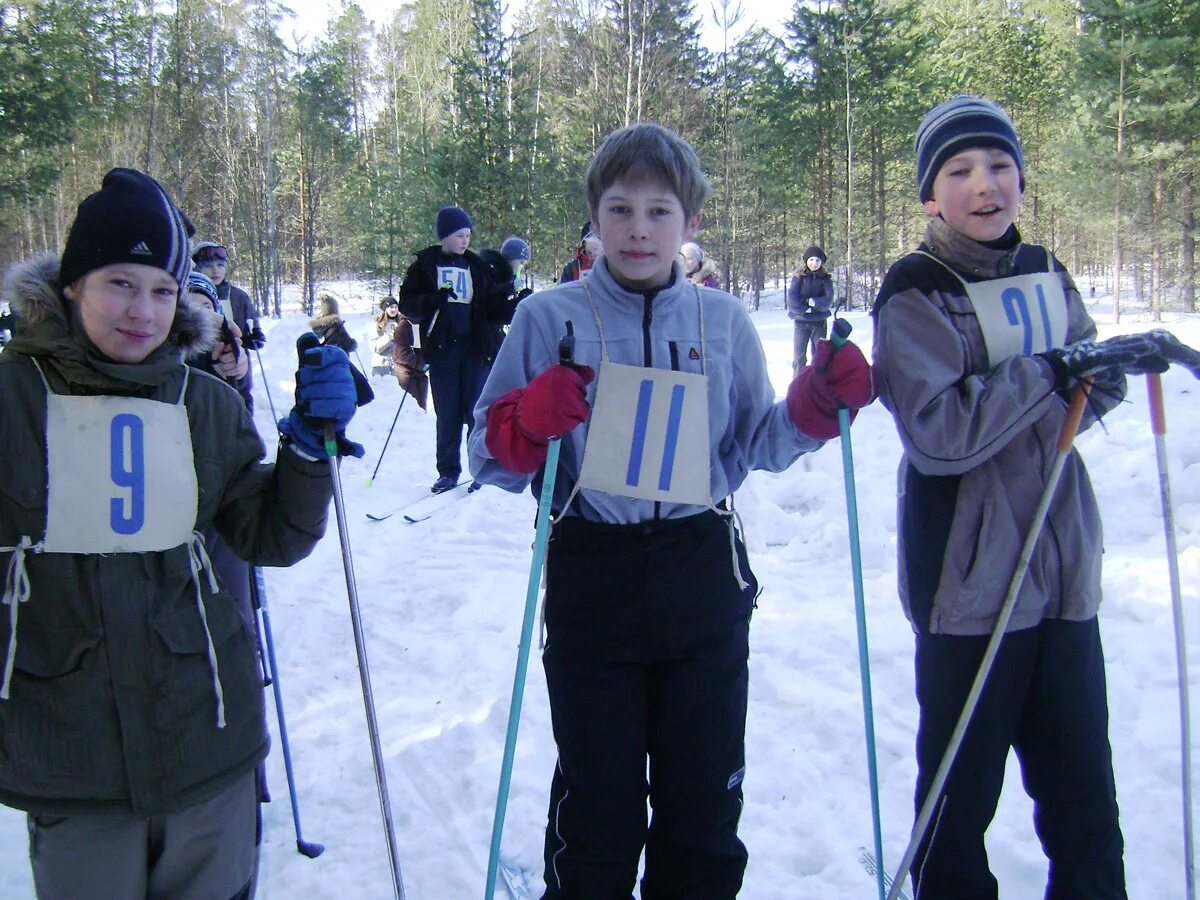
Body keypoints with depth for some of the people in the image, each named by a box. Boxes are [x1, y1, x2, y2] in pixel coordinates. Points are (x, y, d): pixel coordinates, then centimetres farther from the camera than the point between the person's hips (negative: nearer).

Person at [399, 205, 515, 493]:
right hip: (441, 348, -1)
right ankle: (448, 472, 13)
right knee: (447, 414, 5)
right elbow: (407, 304, 2)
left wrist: (513, 306, -11)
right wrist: (432, 302, -16)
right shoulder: (425, 264, 6)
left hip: (476, 348, 1)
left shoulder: (477, 266, 11)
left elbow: (493, 308, 9)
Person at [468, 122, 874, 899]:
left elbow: (752, 445, 10)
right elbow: (490, 455, -2)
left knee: (706, 800, 16)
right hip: (592, 585, -2)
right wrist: (531, 421, -23)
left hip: (704, 583, 3)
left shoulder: (725, 321, 4)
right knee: (597, 805, 10)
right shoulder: (549, 318, -3)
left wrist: (815, 408, -7)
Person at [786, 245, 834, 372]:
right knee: (799, 356, 1)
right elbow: (792, 301, -10)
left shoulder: (825, 279, 3)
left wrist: (809, 301, -15)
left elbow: (828, 301, -8)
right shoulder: (798, 277, -1)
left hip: (819, 322, 1)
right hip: (800, 321, -1)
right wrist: (807, 310, -17)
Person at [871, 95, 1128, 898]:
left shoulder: (1045, 275, 9)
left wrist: (1115, 366, -4)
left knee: (1086, 800, 14)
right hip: (970, 580, -5)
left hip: (1063, 569, 6)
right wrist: (1046, 372, -17)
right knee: (961, 798, 8)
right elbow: (938, 434, -20)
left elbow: (1077, 402, 16)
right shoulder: (914, 296, -9)